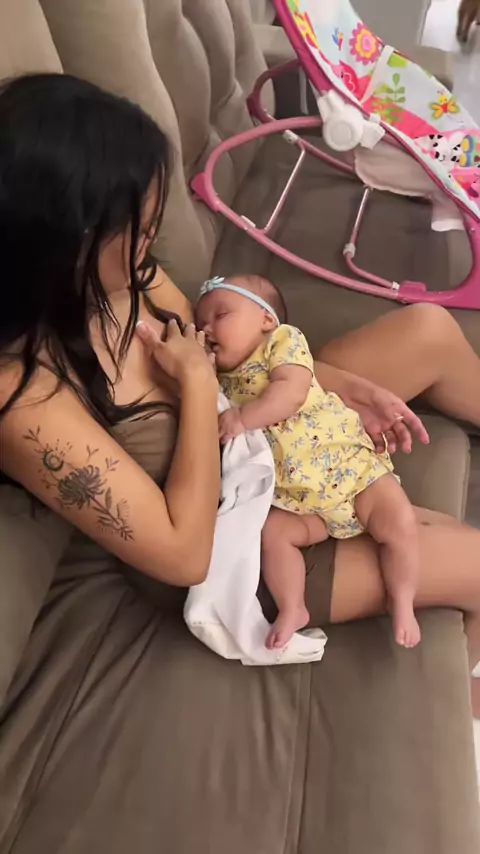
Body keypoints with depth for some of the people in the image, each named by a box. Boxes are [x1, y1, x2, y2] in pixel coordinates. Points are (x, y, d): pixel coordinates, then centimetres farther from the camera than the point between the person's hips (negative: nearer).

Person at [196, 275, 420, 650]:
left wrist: (243, 418, -27)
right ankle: (292, 611, -5)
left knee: (400, 521, -16)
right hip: (296, 498, 4)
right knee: (273, 530, -20)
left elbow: (292, 392, -21)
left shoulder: (283, 339, -3)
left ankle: (402, 605, 1)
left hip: (351, 462, -3)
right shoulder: (222, 384, 12)